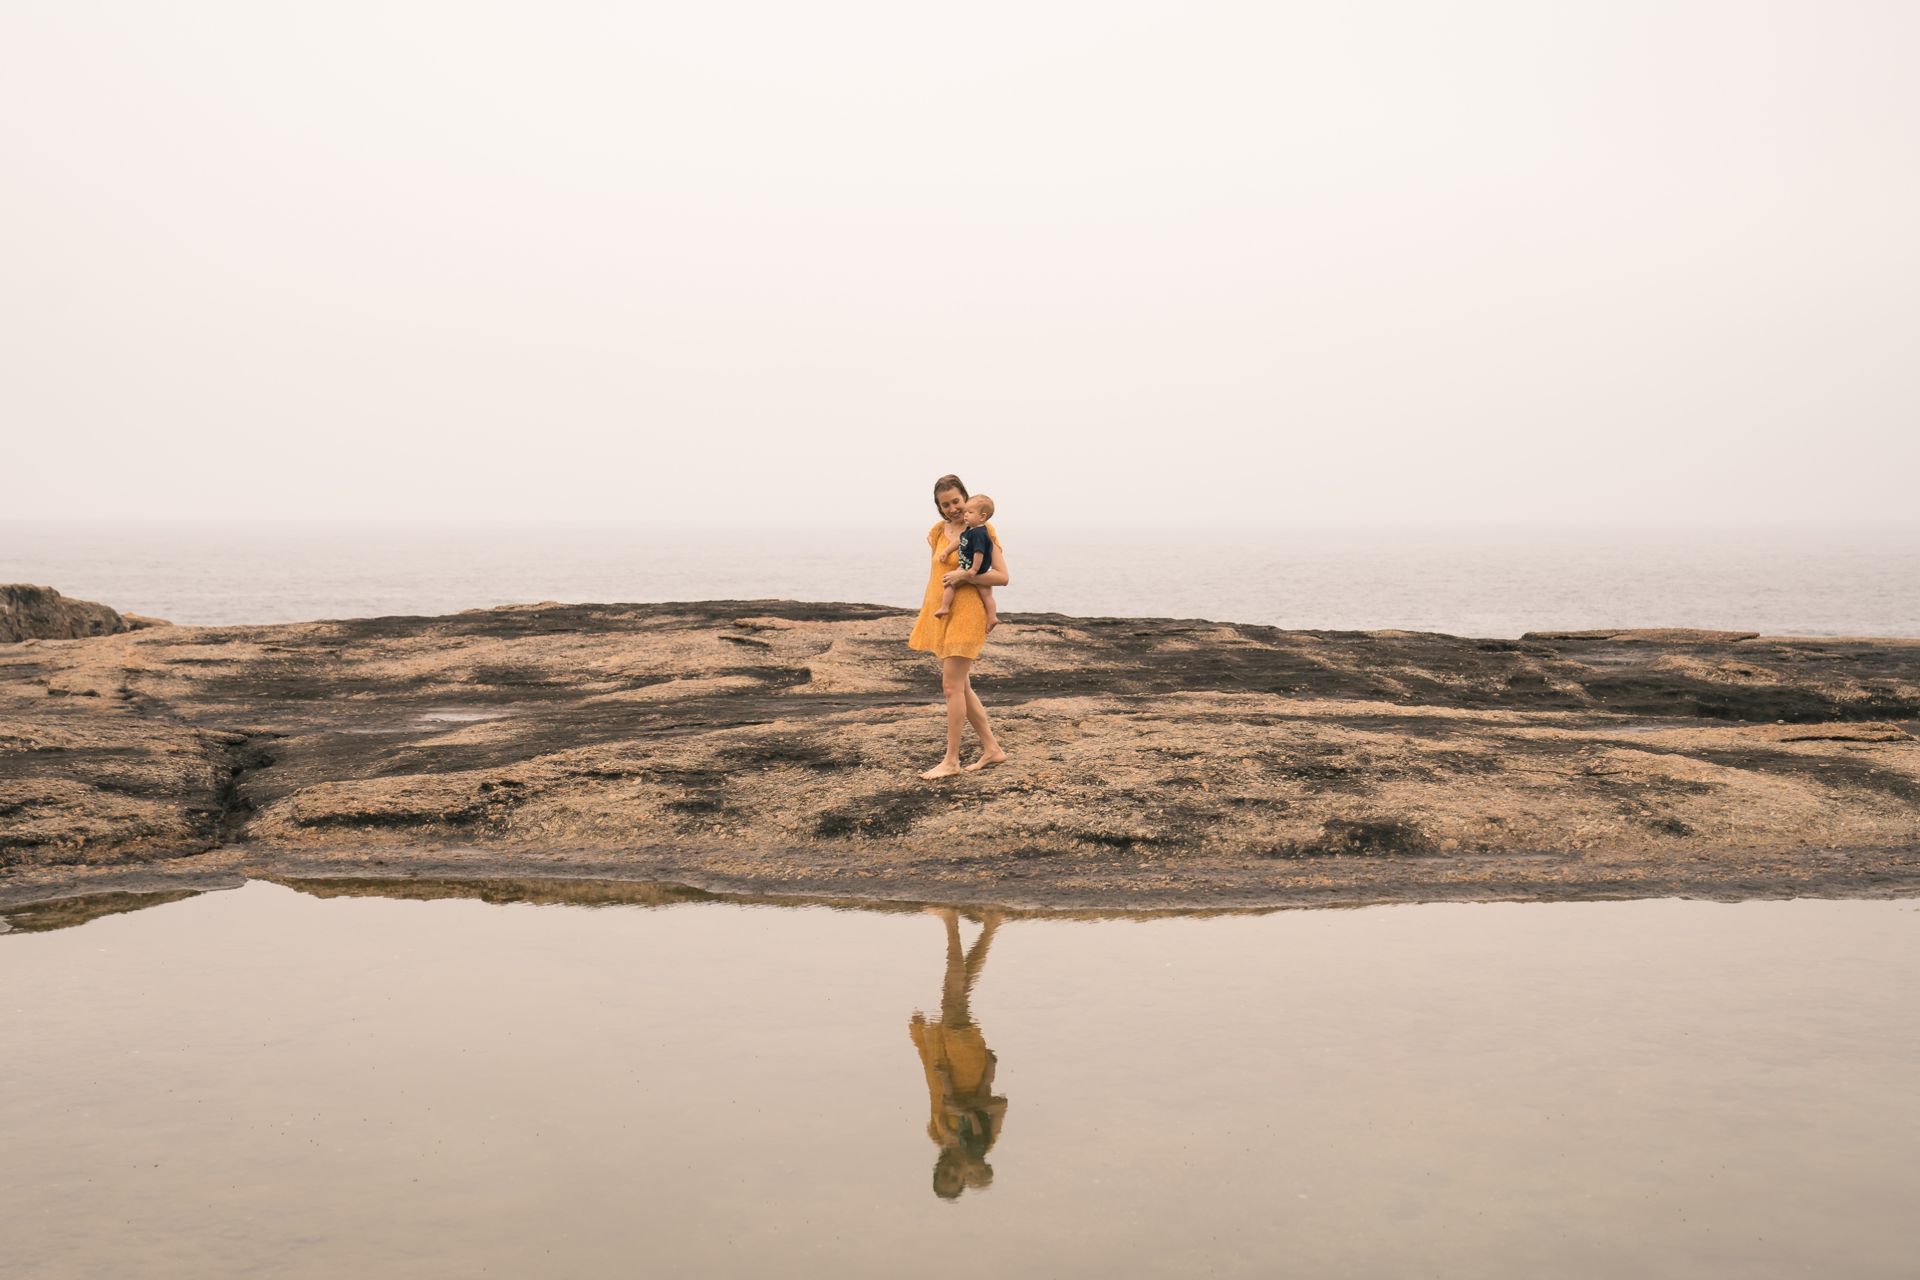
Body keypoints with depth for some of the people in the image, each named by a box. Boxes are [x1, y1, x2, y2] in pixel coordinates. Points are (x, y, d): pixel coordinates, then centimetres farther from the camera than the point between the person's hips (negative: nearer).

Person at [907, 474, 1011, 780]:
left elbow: (1002, 577, -11)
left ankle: (951, 760, -2)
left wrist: (964, 575, -20)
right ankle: (992, 748, 21)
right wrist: (922, 617, 17)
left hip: (966, 613, -7)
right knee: (961, 686, 11)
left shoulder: (981, 530, -7)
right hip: (940, 614, 7)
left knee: (952, 687, -9)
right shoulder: (938, 532, 11)